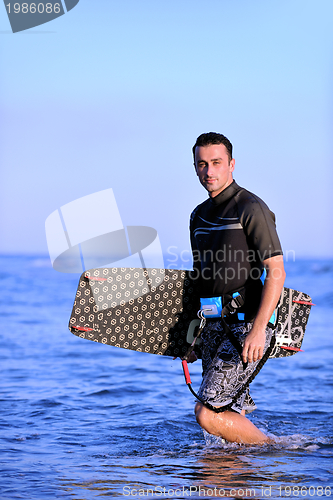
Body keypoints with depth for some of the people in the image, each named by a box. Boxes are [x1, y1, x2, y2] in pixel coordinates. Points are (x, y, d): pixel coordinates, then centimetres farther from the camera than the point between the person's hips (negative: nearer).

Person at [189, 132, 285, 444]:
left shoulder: (251, 209, -9)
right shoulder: (200, 216, 16)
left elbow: (276, 273, -15)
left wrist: (258, 329, -24)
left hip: (246, 325, -8)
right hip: (214, 326, 8)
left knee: (207, 414, -14)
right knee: (231, 415, 8)